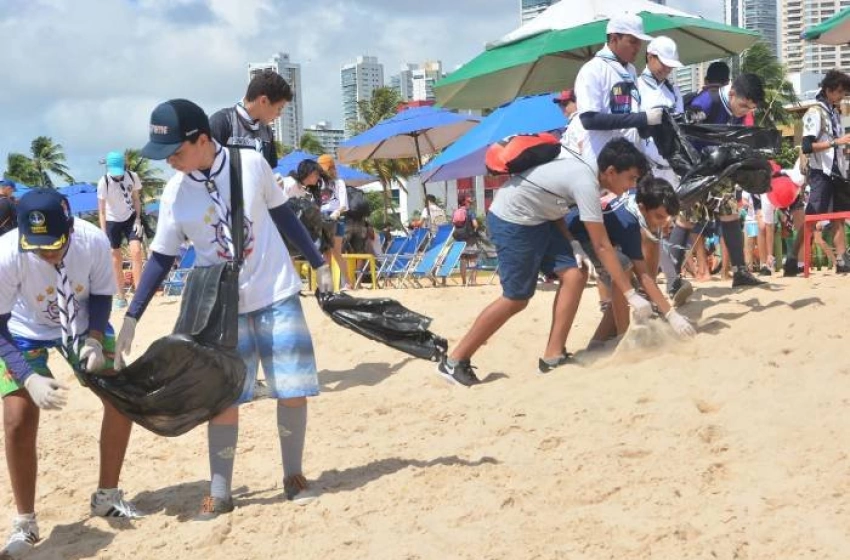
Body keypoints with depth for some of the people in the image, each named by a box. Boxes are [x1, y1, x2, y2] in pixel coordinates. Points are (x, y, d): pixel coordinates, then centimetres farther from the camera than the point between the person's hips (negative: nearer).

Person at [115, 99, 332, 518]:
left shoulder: (252, 164, -10)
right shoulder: (175, 194, -7)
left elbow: (283, 216, 3)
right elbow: (162, 257, 1)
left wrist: (318, 264, 7)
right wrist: (132, 317, -3)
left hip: (277, 297, 0)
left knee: (293, 390, 3)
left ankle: (293, 476, 22)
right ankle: (220, 492, 14)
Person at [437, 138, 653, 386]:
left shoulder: (585, 168, 2)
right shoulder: (586, 183, -26)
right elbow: (602, 247, -25)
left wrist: (569, 243, 6)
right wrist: (631, 295, -22)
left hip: (537, 217, 9)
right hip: (512, 219, -9)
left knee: (573, 276, -3)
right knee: (516, 299, -6)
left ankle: (553, 357, 2)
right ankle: (455, 361, 3)